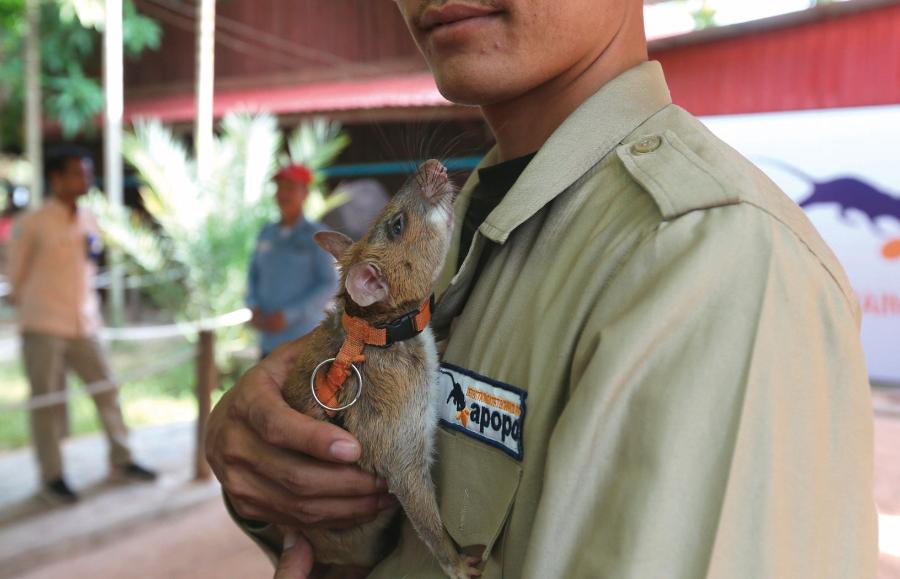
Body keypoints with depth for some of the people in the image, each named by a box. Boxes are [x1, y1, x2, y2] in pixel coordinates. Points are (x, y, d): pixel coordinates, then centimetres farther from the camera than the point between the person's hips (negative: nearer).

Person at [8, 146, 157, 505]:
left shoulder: (89, 220, 9)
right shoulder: (32, 224, -8)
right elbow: (17, 274, 1)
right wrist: (24, 304, 10)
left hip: (84, 324, 5)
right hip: (44, 327, -5)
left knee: (107, 390, 7)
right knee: (48, 401, 2)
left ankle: (120, 461, 22)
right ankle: (52, 477, 14)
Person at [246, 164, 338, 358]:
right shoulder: (267, 233, 10)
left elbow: (330, 286, -13)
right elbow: (255, 276, 17)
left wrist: (289, 315, -19)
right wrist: (255, 310, -2)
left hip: (304, 340, -6)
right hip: (271, 340, 6)